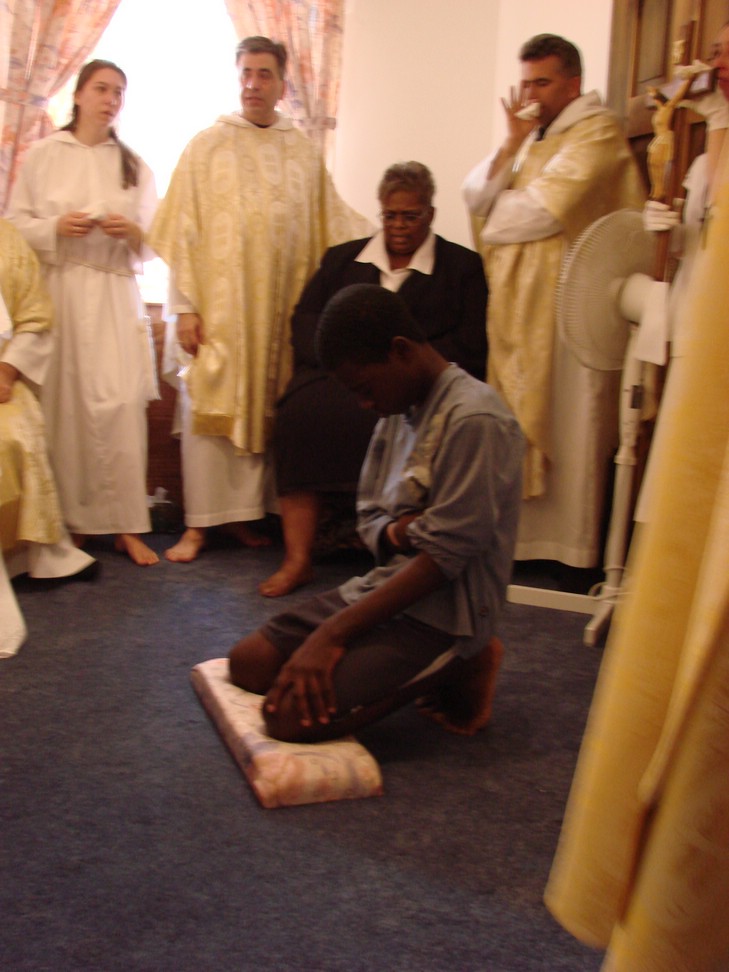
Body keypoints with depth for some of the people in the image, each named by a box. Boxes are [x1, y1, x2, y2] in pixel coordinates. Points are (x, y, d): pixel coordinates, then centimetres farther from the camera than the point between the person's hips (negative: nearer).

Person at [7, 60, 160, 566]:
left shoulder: (135, 165, 14)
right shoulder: (43, 154, 8)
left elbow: (154, 243, 13)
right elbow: (17, 222, 6)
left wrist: (132, 232, -8)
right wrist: (57, 227, -11)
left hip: (114, 294, 1)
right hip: (56, 290, 0)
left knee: (120, 403, -9)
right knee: (63, 403, -2)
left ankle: (127, 524, -6)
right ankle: (69, 518, 9)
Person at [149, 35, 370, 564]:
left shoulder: (305, 152, 11)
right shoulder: (207, 146, 3)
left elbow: (333, 224, 12)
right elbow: (183, 234, -2)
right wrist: (184, 308, -8)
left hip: (279, 308, 3)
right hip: (219, 304, -2)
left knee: (262, 407, 6)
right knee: (210, 408, -2)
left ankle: (243, 512, 17)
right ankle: (199, 523, 5)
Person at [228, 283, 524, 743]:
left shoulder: (474, 419, -19)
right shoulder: (399, 411, 9)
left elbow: (445, 557, -21)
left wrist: (333, 634, -21)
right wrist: (394, 532, -12)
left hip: (443, 613, -9)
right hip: (387, 585, 9)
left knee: (292, 714, -21)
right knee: (248, 663, 2)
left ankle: (458, 668, -3)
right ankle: (429, 670, 5)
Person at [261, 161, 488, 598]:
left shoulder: (463, 266, 13)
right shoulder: (342, 258, 24)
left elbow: (469, 345, 0)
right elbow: (305, 320, 12)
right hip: (340, 375, 3)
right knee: (301, 412, -30)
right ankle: (298, 558, -28)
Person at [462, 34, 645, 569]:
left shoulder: (596, 130, -5)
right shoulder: (533, 135, 20)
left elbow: (542, 212, -16)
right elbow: (476, 197, 10)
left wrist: (496, 218, 2)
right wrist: (511, 144, -2)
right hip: (517, 303, 8)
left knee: (567, 424, -3)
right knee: (518, 422, 6)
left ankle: (573, 548, 4)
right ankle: (520, 532, 13)